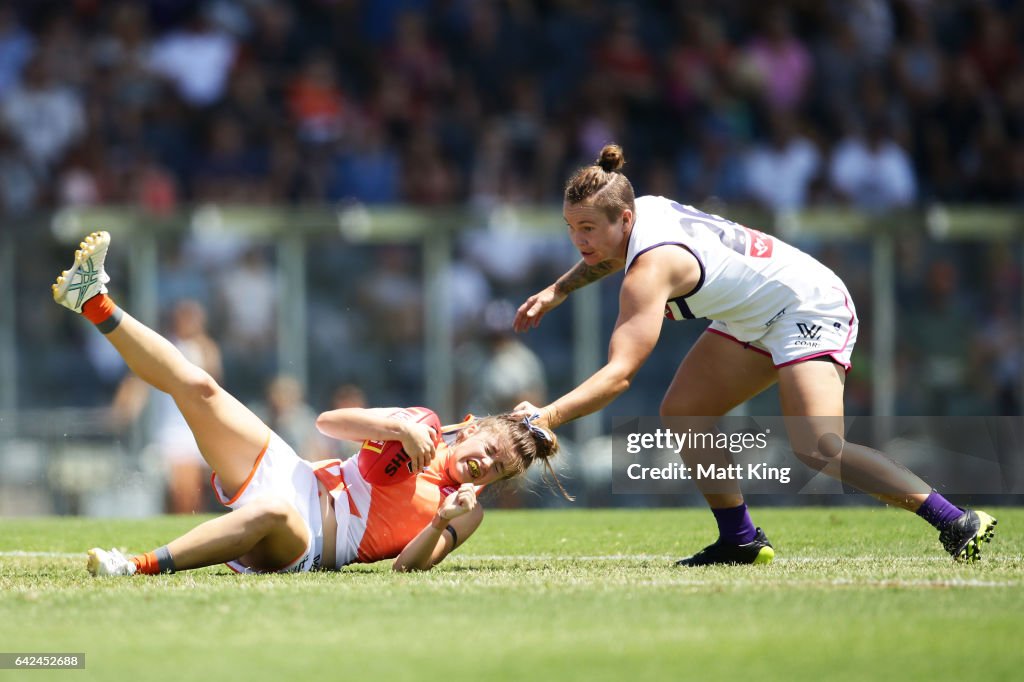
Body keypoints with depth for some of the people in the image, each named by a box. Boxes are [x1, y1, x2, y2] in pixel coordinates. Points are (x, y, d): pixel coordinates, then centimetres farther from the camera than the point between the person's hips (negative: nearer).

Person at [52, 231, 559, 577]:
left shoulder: (465, 514, 5)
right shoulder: (422, 430, 11)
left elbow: (409, 565, -9)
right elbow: (329, 421, 6)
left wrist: (442, 524, -27)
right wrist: (400, 427, -10)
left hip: (308, 546, -5)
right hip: (294, 477, 5)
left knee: (274, 513, -45)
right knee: (196, 387, -8)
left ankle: (142, 567, -51)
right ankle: (95, 301, 3)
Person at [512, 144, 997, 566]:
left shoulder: (651, 267, -30)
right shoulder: (637, 213, -3)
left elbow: (619, 373, -37)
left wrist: (548, 417, -41)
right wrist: (558, 291, 22)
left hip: (810, 309, -11)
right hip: (754, 321, 11)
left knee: (818, 450, -26)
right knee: (680, 414, 2)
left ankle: (957, 524, -22)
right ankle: (740, 540, 10)